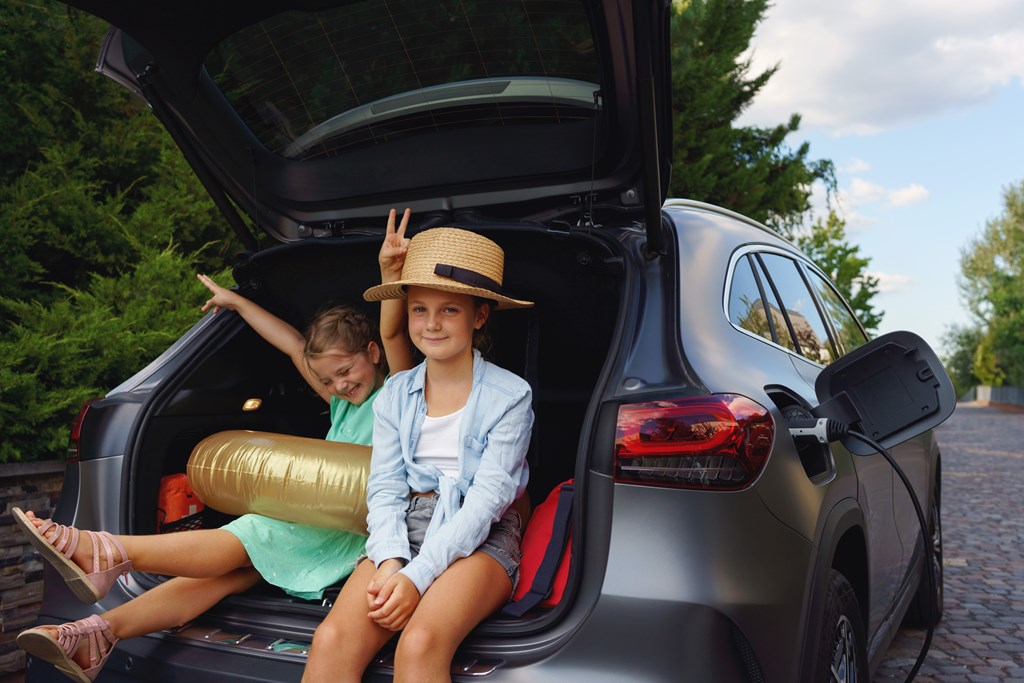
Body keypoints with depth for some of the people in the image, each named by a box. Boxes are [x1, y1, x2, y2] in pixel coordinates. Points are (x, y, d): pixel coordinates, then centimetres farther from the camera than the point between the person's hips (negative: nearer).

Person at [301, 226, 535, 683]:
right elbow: (384, 487, 6)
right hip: (406, 530, 4)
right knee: (331, 641, -23)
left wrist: (418, 576, -20)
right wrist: (390, 562, -14)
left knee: (419, 645, -33)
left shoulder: (509, 396, -3)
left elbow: (488, 498, -10)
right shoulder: (395, 394, 10)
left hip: (480, 538, -3)